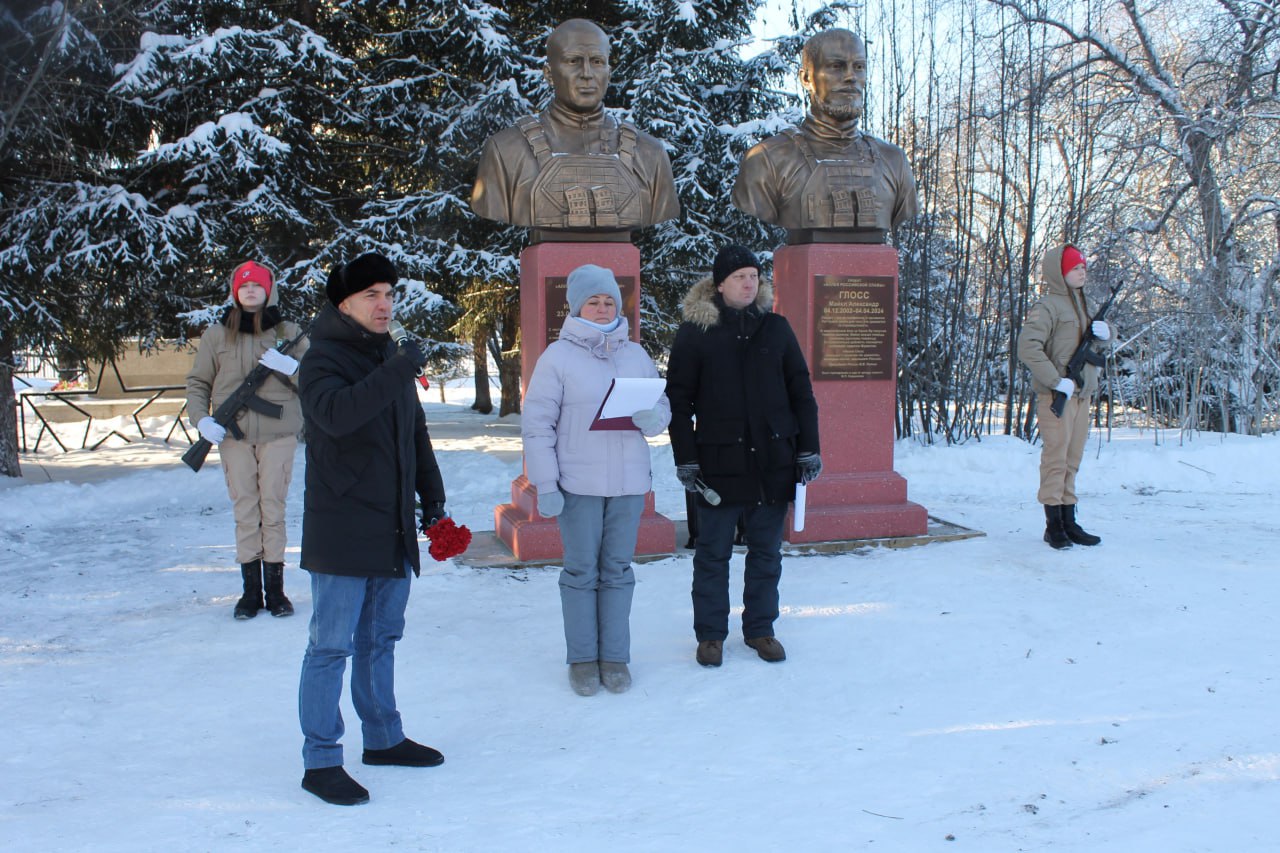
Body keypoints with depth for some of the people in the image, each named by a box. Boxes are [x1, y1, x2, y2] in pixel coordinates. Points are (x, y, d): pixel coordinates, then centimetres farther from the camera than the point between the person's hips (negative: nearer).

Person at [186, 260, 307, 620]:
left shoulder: (288, 332, 7)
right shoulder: (216, 335, 7)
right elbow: (198, 383, 10)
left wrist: (289, 367, -14)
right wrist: (202, 419, -6)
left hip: (278, 432, 0)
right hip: (234, 435, 1)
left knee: (273, 506, 0)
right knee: (244, 508, 0)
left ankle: (275, 588, 8)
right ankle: (251, 589, 6)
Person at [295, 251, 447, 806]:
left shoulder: (392, 357, 14)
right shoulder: (324, 359, -10)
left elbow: (415, 431, 23)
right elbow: (335, 413, -32)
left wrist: (431, 493, 19)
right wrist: (398, 371, -35)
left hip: (393, 531, 8)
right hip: (341, 533, -8)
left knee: (380, 639, 18)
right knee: (332, 645, -3)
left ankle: (384, 738, 30)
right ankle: (320, 761, 3)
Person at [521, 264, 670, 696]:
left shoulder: (636, 354, 9)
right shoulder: (557, 356, -3)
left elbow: (663, 409, 13)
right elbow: (537, 424, -5)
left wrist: (651, 417, -13)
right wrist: (545, 485, -9)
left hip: (630, 482, 3)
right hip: (578, 483, -3)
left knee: (618, 570, 9)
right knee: (581, 571, 4)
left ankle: (615, 656, 19)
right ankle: (582, 658, 15)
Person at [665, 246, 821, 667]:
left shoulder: (776, 328, 6)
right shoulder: (694, 332, -2)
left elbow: (801, 391, 9)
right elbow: (678, 399, -1)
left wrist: (808, 448, 4)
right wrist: (685, 458, -7)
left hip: (773, 460, 3)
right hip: (718, 462, -3)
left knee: (766, 551, 11)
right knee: (713, 553, 6)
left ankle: (760, 628, 24)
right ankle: (710, 634, 18)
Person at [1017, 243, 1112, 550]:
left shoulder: (1082, 303, 17)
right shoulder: (1047, 306, -11)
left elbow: (1101, 335, 26)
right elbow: (1027, 347, -22)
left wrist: (1105, 331, 1)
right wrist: (1056, 381, -23)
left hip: (1082, 394, 8)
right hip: (1056, 396, -8)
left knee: (1072, 460, 12)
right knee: (1055, 458, -6)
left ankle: (1069, 522, 19)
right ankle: (1053, 525, 0)